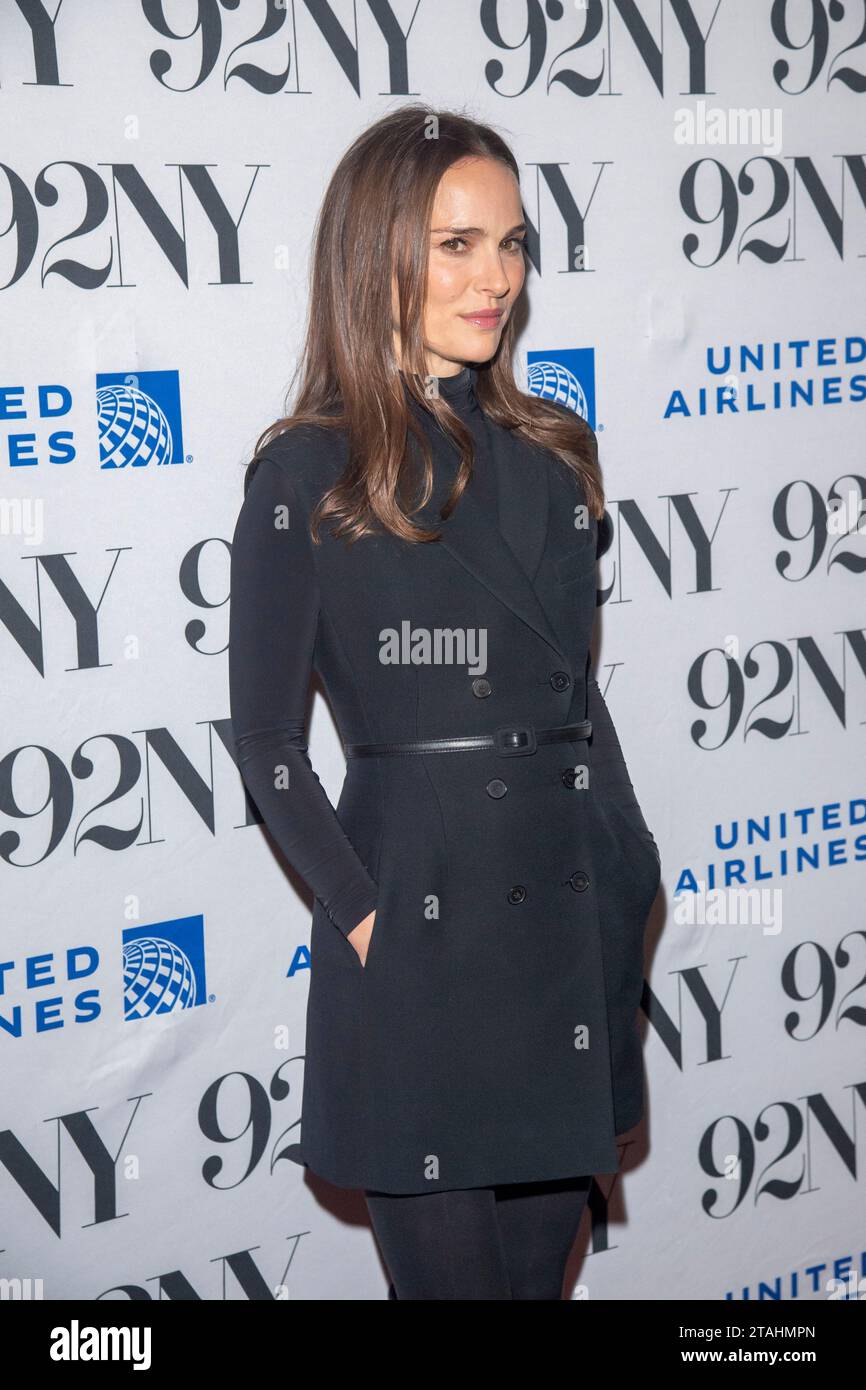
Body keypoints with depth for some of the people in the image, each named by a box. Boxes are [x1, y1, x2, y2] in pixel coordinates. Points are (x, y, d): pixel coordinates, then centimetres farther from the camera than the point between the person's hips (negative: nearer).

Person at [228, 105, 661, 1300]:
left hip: (579, 921, 5)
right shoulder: (308, 475, -7)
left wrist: (627, 875, 6)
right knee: (453, 1267, 7)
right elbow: (268, 744, -5)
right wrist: (364, 916, -11)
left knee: (546, 1255, 16)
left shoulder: (551, 452, 8)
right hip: (419, 926, -5)